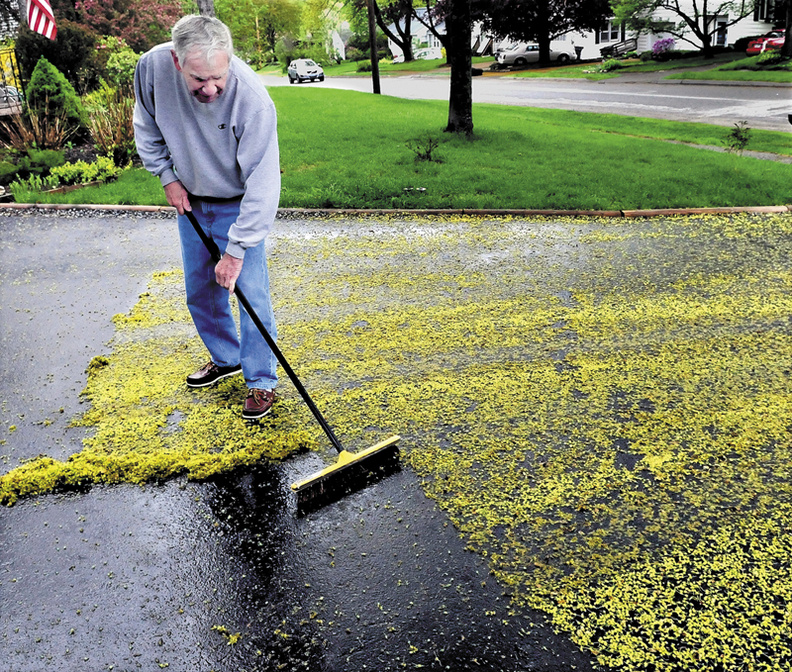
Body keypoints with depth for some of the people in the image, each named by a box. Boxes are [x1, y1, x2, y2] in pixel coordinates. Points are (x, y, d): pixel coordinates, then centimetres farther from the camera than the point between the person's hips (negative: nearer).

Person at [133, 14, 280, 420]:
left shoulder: (252, 98, -33)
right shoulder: (152, 67, -20)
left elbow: (262, 184, -30)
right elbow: (147, 127, 3)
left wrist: (236, 250, -29)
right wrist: (167, 176, -4)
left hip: (239, 204, -4)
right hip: (190, 200, 5)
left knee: (251, 294, -7)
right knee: (200, 291, 14)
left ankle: (261, 381, 9)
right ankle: (225, 358, 36)